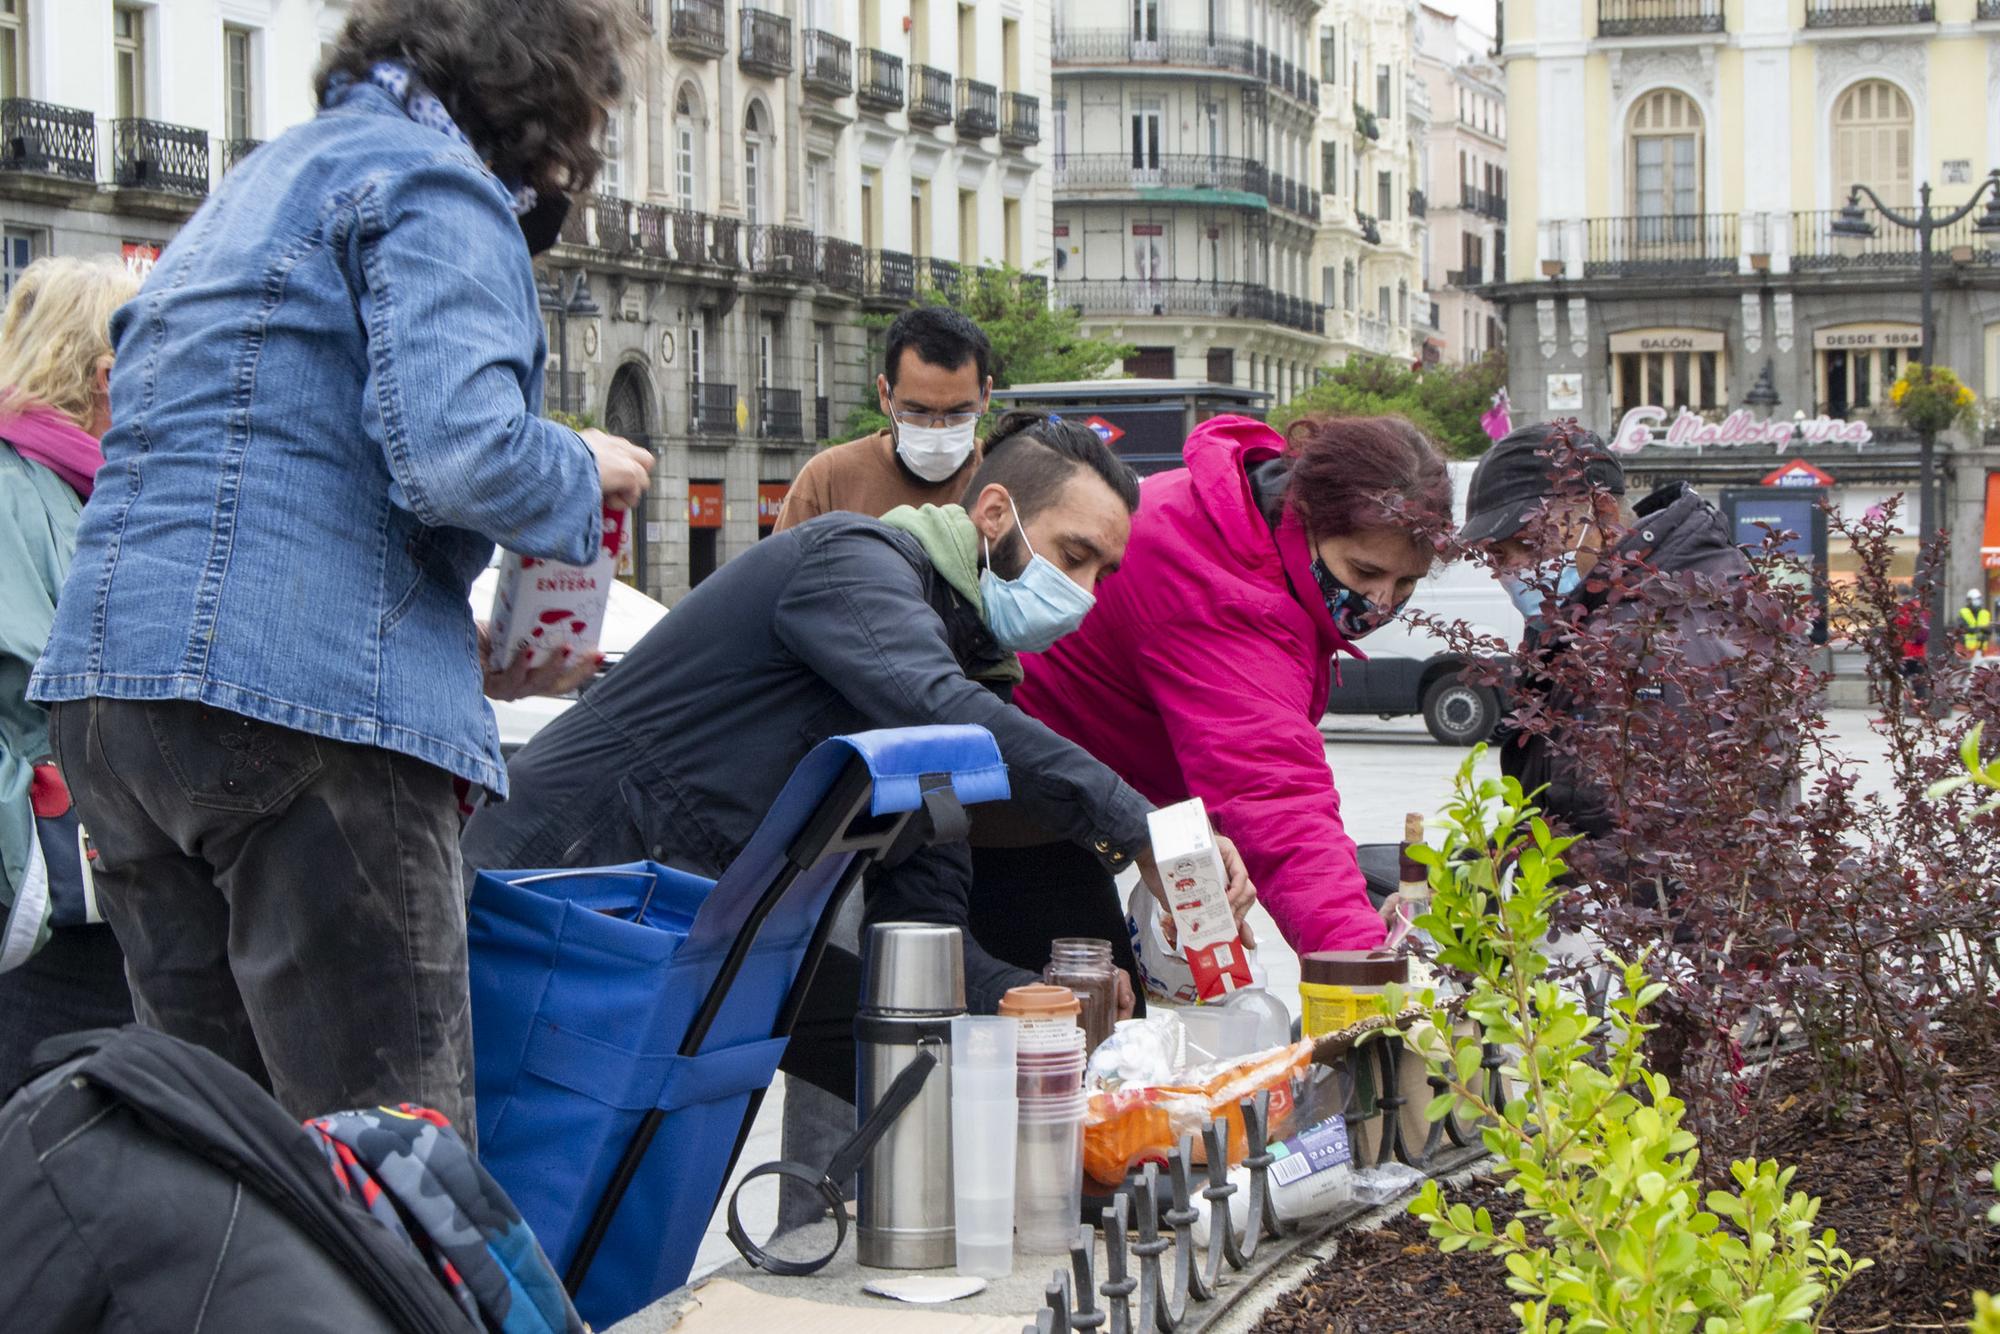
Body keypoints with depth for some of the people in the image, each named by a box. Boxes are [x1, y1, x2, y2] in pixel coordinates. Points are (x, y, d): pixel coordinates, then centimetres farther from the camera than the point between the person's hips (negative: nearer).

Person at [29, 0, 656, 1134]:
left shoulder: (263, 184, 28)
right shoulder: (437, 188, -3)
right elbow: (454, 452, -19)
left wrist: (466, 657, 25)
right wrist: (585, 471, 4)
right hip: (310, 699, -9)